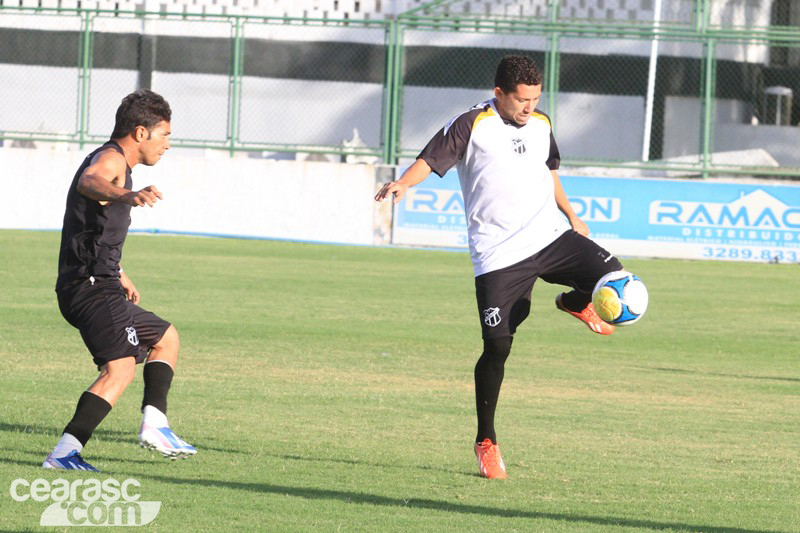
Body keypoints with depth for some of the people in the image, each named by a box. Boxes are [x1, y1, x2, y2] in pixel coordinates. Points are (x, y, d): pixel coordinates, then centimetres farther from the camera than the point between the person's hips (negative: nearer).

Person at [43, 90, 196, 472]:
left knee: (165, 337, 24)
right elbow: (88, 182, -36)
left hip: (96, 285, 11)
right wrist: (126, 196, -56)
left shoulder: (116, 163, 24)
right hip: (92, 286, -11)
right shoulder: (110, 158, -8)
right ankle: (65, 452, -34)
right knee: (120, 368, -24)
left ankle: (153, 423, 10)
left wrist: (118, 274, 53)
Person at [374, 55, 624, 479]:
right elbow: (431, 160, -12)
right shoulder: (472, 126, -6)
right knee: (497, 346, -9)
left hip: (550, 235, 5)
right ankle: (486, 442, 5)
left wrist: (570, 215, 29)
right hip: (499, 253, -5)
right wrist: (403, 182, -30)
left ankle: (574, 303, 23)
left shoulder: (541, 125, 11)